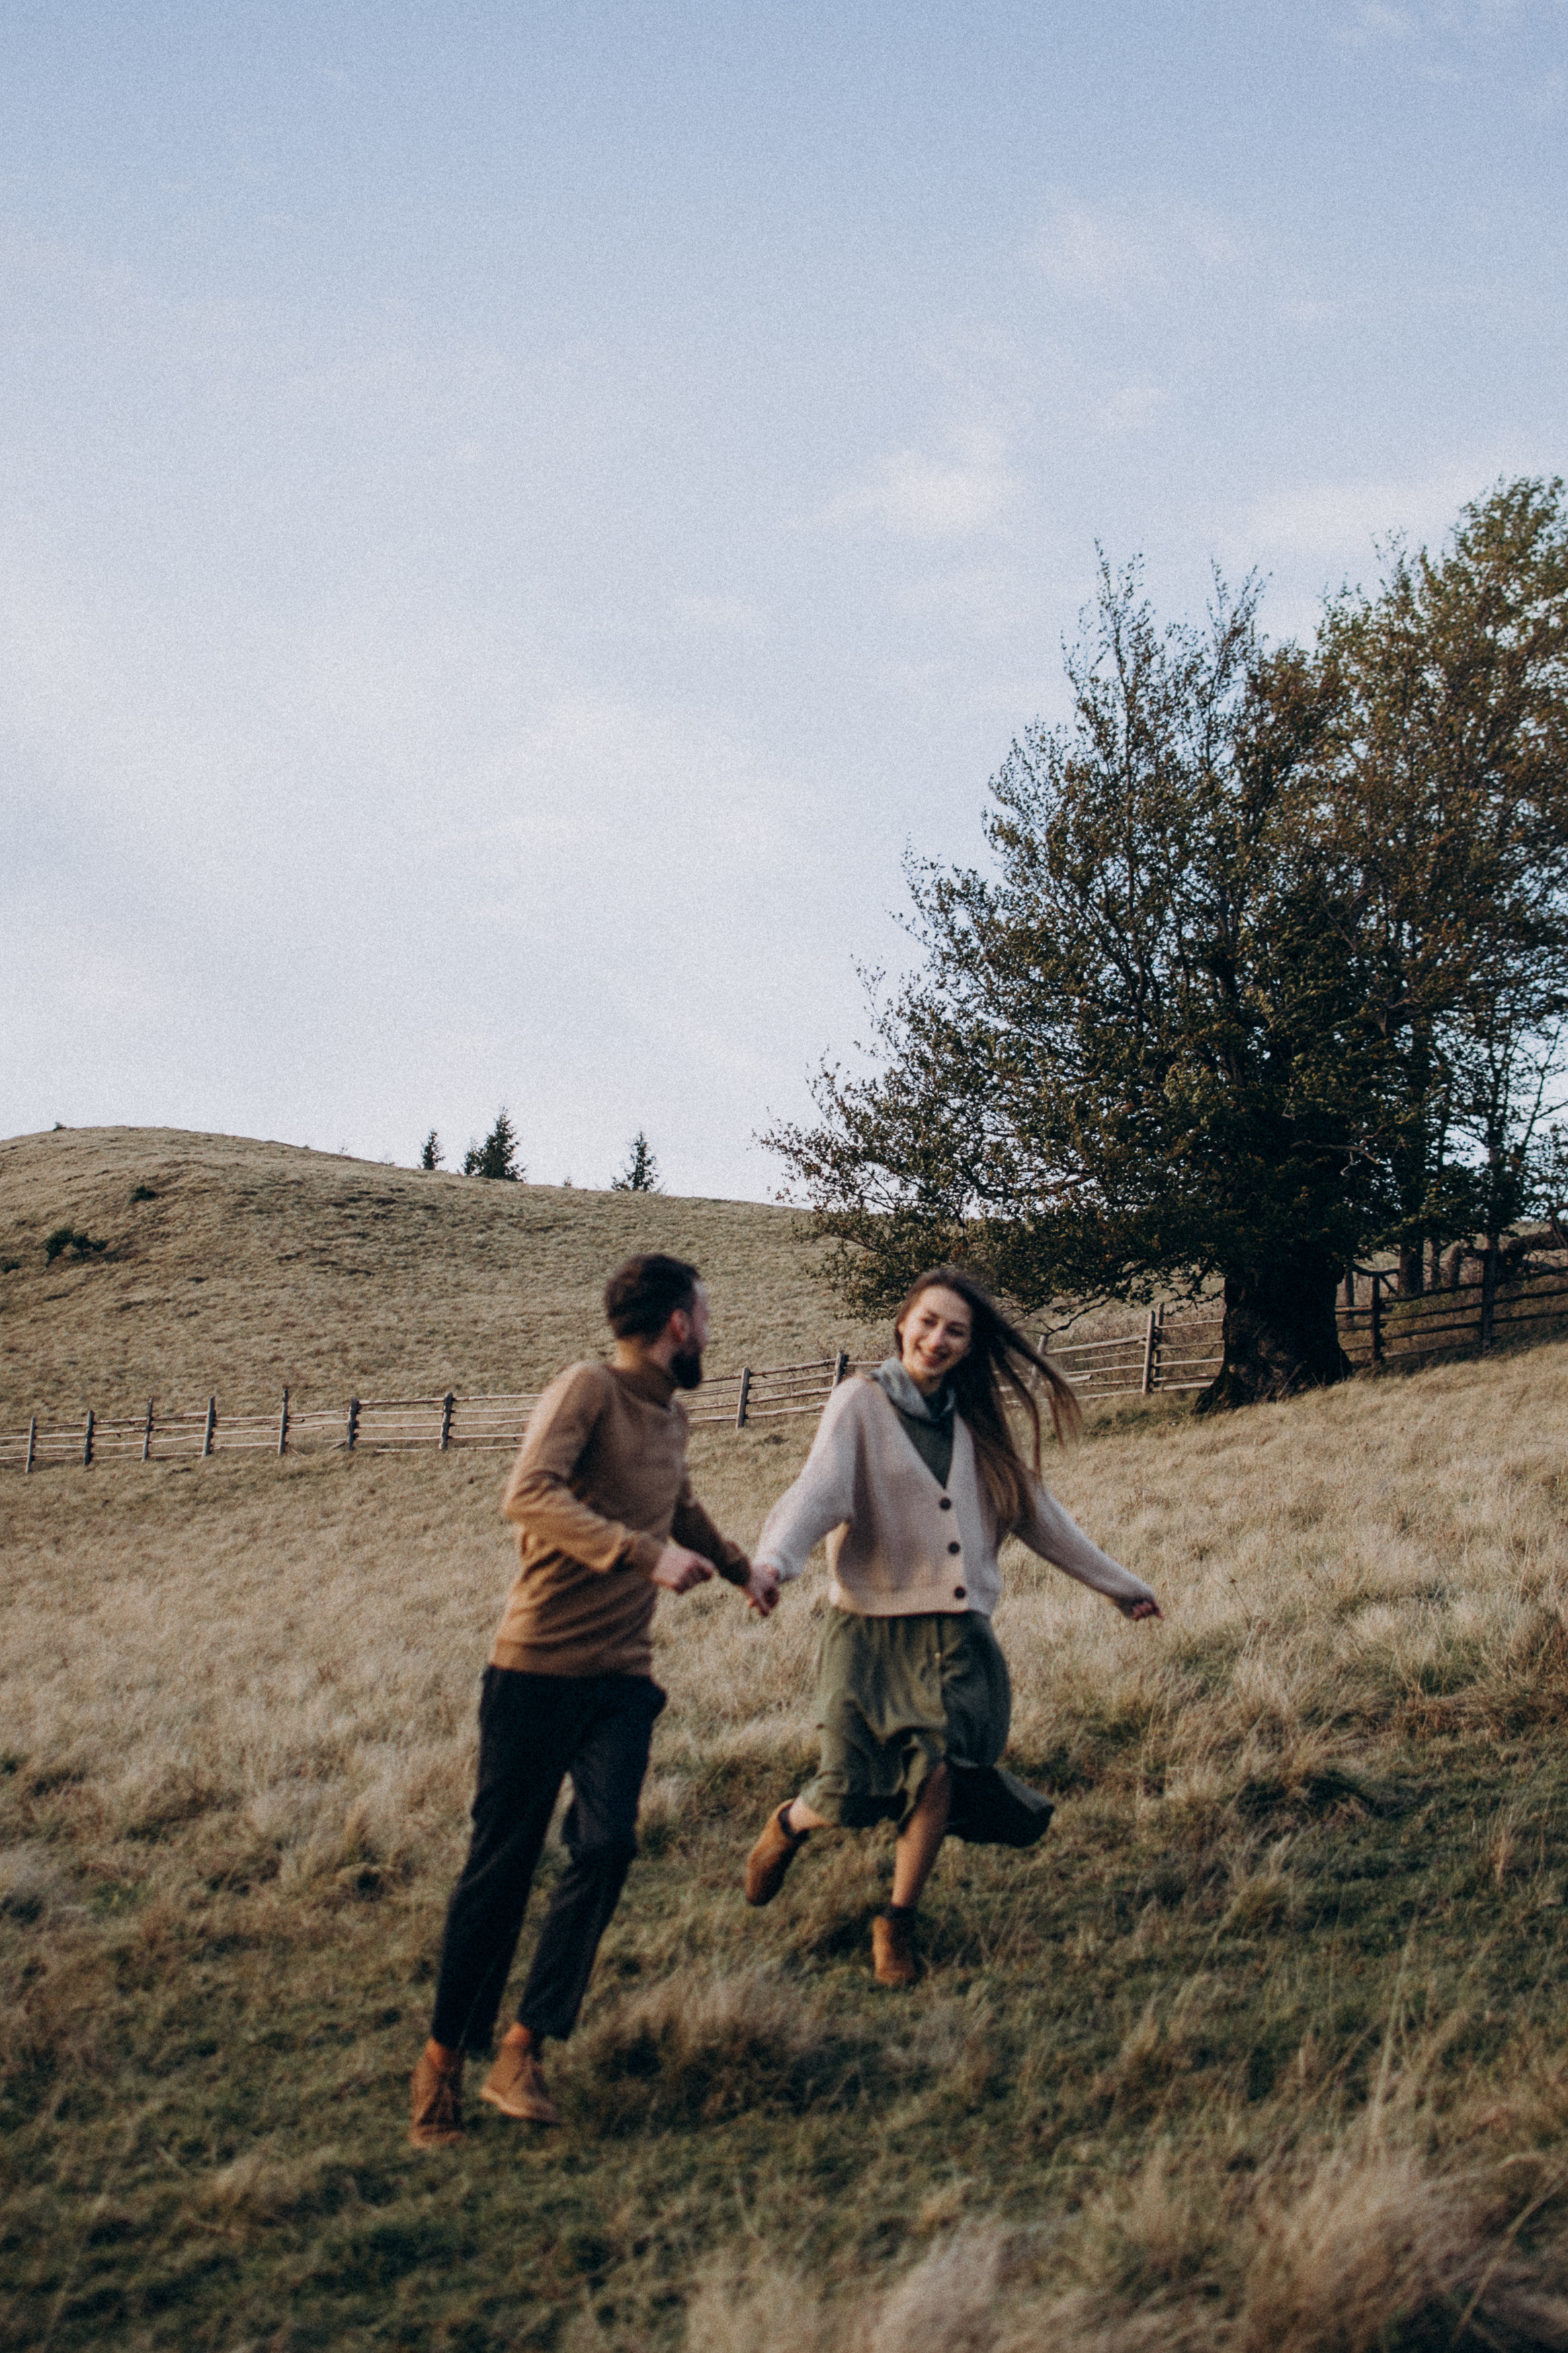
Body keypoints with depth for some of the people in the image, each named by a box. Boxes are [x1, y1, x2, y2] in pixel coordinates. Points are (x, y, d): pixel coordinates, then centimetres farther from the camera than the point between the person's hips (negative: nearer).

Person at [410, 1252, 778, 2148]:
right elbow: (529, 1494, -26)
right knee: (503, 1863, 1)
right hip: (540, 1667, -6)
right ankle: (444, 2057, 16)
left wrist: (744, 1568, 47)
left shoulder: (672, 1415, 15)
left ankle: (523, 2051, -4)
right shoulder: (589, 1389, -10)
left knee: (607, 1847, -12)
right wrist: (645, 1554, -32)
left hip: (623, 1676, 6)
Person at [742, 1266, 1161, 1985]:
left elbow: (1034, 1510, 22)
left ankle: (896, 1926, 8)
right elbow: (818, 1490, -18)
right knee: (851, 1789, -7)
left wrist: (1116, 1582, 26)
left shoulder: (975, 1420, 13)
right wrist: (773, 1561, -38)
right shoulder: (861, 1404, -3)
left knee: (938, 1770, -13)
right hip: (872, 1629, -3)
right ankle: (789, 1824, 29)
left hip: (956, 1635, 4)